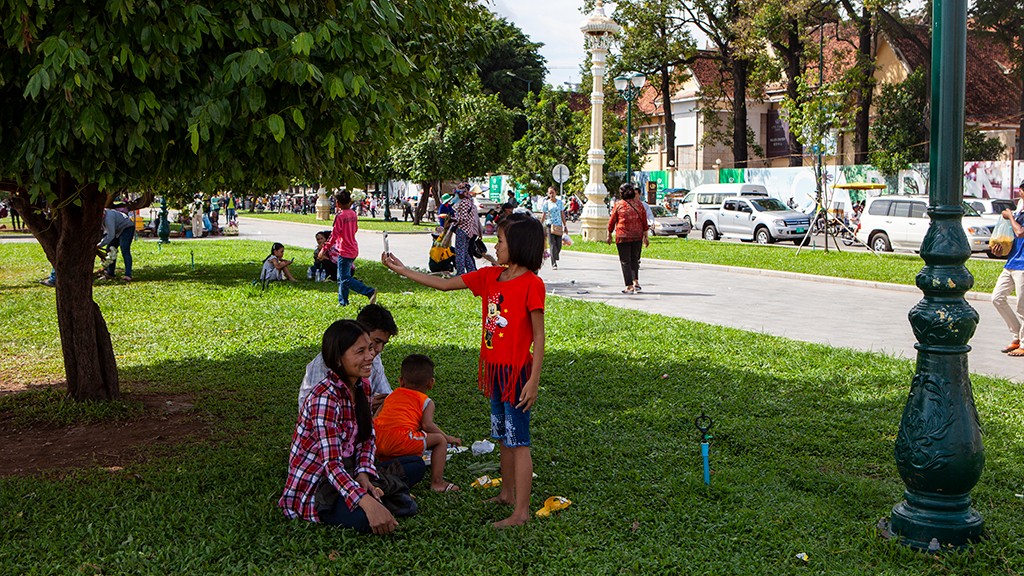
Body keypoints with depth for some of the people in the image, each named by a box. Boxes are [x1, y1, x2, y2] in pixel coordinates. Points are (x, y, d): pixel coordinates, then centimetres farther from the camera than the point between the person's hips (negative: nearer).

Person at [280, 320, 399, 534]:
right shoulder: (324, 397, -26)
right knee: (378, 521, -31)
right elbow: (331, 464, -31)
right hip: (313, 490, -8)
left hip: (345, 474, 8)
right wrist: (368, 503, -43)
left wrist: (363, 475, -13)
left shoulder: (362, 387, 1)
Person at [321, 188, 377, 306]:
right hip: (353, 250, 9)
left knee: (345, 279, -7)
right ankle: (343, 302, 19)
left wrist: (324, 249, -11)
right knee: (342, 278, 16)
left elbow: (334, 235, -17)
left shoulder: (339, 216, -16)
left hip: (344, 251, -9)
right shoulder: (353, 214, 6)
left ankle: (370, 292, -18)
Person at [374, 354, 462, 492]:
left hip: (377, 445, 6)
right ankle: (437, 482, 4)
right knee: (440, 440, 7)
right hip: (401, 441, -6)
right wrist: (448, 438, 9)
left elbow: (375, 419, 24)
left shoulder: (391, 395, 28)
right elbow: (427, 425, -2)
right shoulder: (427, 402, 12)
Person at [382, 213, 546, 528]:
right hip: (494, 369, 8)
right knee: (504, 436, 19)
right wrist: (402, 270, 12)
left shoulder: (532, 284, -16)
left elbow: (539, 335, -15)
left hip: (517, 371, -8)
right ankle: (507, 493, 33)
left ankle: (521, 511, 3)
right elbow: (445, 284, 12)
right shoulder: (490, 276, 6)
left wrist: (534, 380, -18)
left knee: (518, 440, -3)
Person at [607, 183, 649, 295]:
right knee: (635, 260, 19)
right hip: (637, 236, 3)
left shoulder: (618, 205, -4)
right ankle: (636, 281, 10)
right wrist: (645, 236, 12)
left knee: (625, 262, 1)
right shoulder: (639, 204, 4)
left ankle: (630, 287, -3)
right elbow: (644, 221, 6)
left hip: (623, 237, -3)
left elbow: (612, 221, 1)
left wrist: (609, 235, 13)